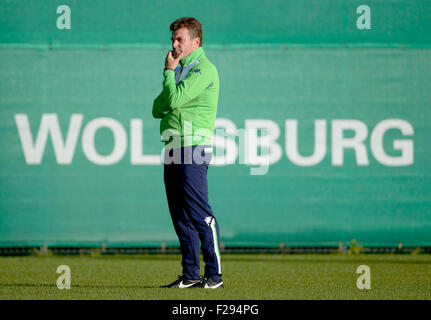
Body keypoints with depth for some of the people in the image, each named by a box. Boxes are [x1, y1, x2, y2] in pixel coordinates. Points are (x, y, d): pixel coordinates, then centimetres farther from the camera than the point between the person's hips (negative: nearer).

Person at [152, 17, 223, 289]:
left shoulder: (204, 69, -7)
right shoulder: (181, 69, 22)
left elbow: (174, 99, -16)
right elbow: (158, 108, 18)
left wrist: (169, 71, -2)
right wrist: (168, 102, -3)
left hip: (194, 147, -9)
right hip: (174, 149, 9)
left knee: (199, 214, -12)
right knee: (181, 217, 8)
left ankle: (215, 274, -12)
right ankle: (191, 275, 12)